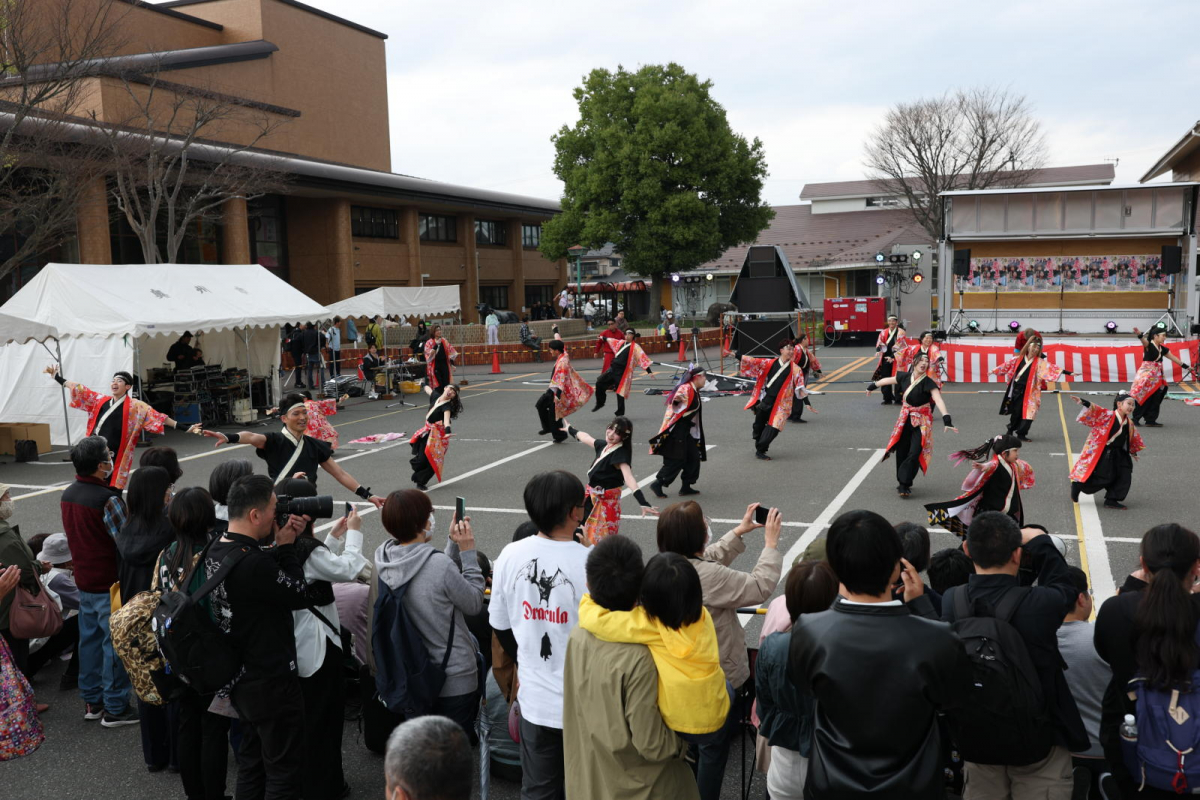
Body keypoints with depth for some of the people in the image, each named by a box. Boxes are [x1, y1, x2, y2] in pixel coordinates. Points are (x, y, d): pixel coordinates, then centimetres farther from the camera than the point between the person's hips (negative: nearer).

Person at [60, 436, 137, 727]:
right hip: (109, 583, -9)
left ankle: (92, 700, 29)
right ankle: (115, 708, 10)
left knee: (89, 638, 18)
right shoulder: (107, 500, -24)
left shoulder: (68, 494, 3)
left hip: (84, 580, 9)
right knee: (115, 644, 2)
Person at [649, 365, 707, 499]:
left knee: (693, 458, 11)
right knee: (676, 460, -8)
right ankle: (657, 484, 2)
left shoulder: (694, 391, 15)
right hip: (677, 431, -10)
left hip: (686, 432, 10)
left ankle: (686, 486, 18)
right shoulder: (686, 388, -17)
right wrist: (678, 400, -59)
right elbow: (678, 397, -39)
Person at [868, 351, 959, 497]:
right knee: (901, 452, 8)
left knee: (915, 453, -12)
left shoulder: (928, 382, -17)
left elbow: (939, 400, -31)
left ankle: (904, 484, -1)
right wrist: (873, 385, 30)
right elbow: (888, 380, 16)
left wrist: (946, 419, -44)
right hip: (905, 419, 4)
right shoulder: (905, 377, -3)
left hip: (922, 421, -4)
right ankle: (902, 482, 26)